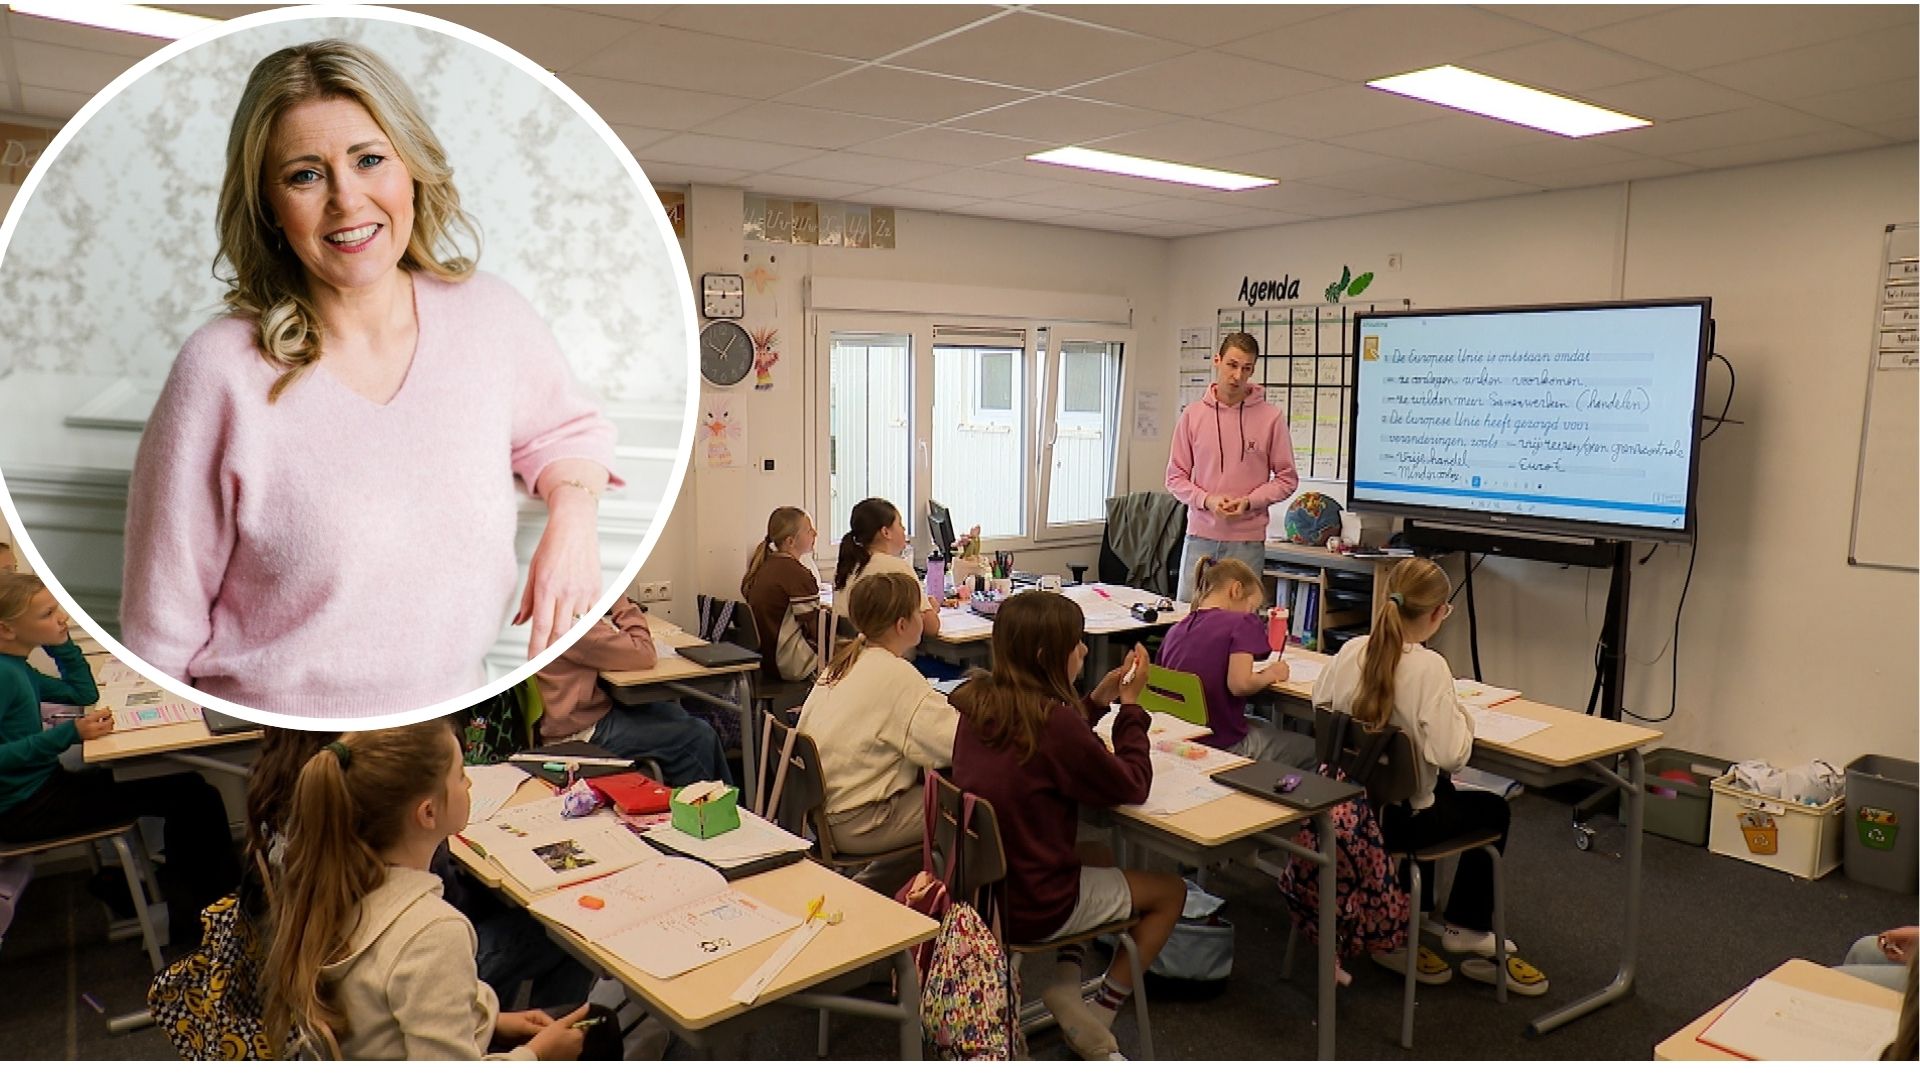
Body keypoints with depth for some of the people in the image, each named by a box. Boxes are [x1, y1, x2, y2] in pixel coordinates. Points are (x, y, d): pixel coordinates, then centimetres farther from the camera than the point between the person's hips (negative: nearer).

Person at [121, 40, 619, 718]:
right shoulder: (222, 373, -16)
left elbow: (562, 430, 12)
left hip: (453, 707, 2)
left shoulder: (490, 316, -6)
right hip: (265, 732, -2)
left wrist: (573, 512, -6)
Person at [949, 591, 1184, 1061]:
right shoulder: (1054, 722, -26)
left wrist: (1097, 700, 4)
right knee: (1171, 889, 16)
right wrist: (1130, 703, -4)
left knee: (1099, 856, 32)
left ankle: (1064, 987, 19)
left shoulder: (977, 701, -4)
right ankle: (1100, 1016, 20)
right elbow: (1132, 786, -12)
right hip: (1030, 908, -7)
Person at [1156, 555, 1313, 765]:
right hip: (1226, 745, -7)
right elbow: (1240, 684, -23)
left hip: (1180, 740, 7)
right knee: (1311, 749, 13)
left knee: (1267, 727, 32)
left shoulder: (1175, 631, 7)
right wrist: (1271, 674, -3)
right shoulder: (1241, 624, -10)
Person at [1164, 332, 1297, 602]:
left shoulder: (1270, 417, -2)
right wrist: (1207, 500, -10)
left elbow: (1287, 478, 2)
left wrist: (1249, 502, -12)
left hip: (1247, 541, -2)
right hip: (1200, 536, 2)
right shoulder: (1193, 415, 4)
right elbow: (1175, 477, 7)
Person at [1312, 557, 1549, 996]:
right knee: (1495, 811, 24)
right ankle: (1465, 929, 37)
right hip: (1399, 819, -6)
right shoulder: (1429, 667, -24)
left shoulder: (1352, 650, -9)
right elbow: (1448, 754, -28)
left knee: (1441, 791, 35)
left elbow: (1319, 702, 6)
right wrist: (1462, 713, -11)